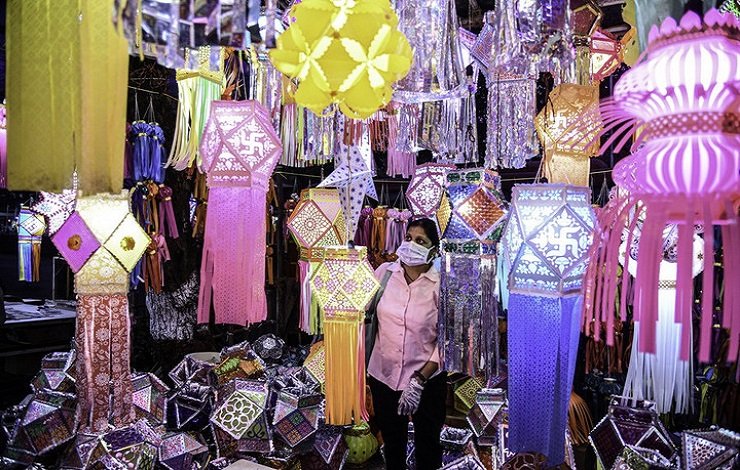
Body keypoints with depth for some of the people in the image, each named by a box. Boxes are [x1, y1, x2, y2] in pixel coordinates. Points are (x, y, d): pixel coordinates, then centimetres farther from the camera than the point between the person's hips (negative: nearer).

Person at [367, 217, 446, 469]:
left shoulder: (441, 285, -14)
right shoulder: (384, 272, -7)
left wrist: (419, 381, -16)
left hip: (427, 380, -2)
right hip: (384, 375, 3)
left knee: (427, 444, 19)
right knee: (392, 442, 24)